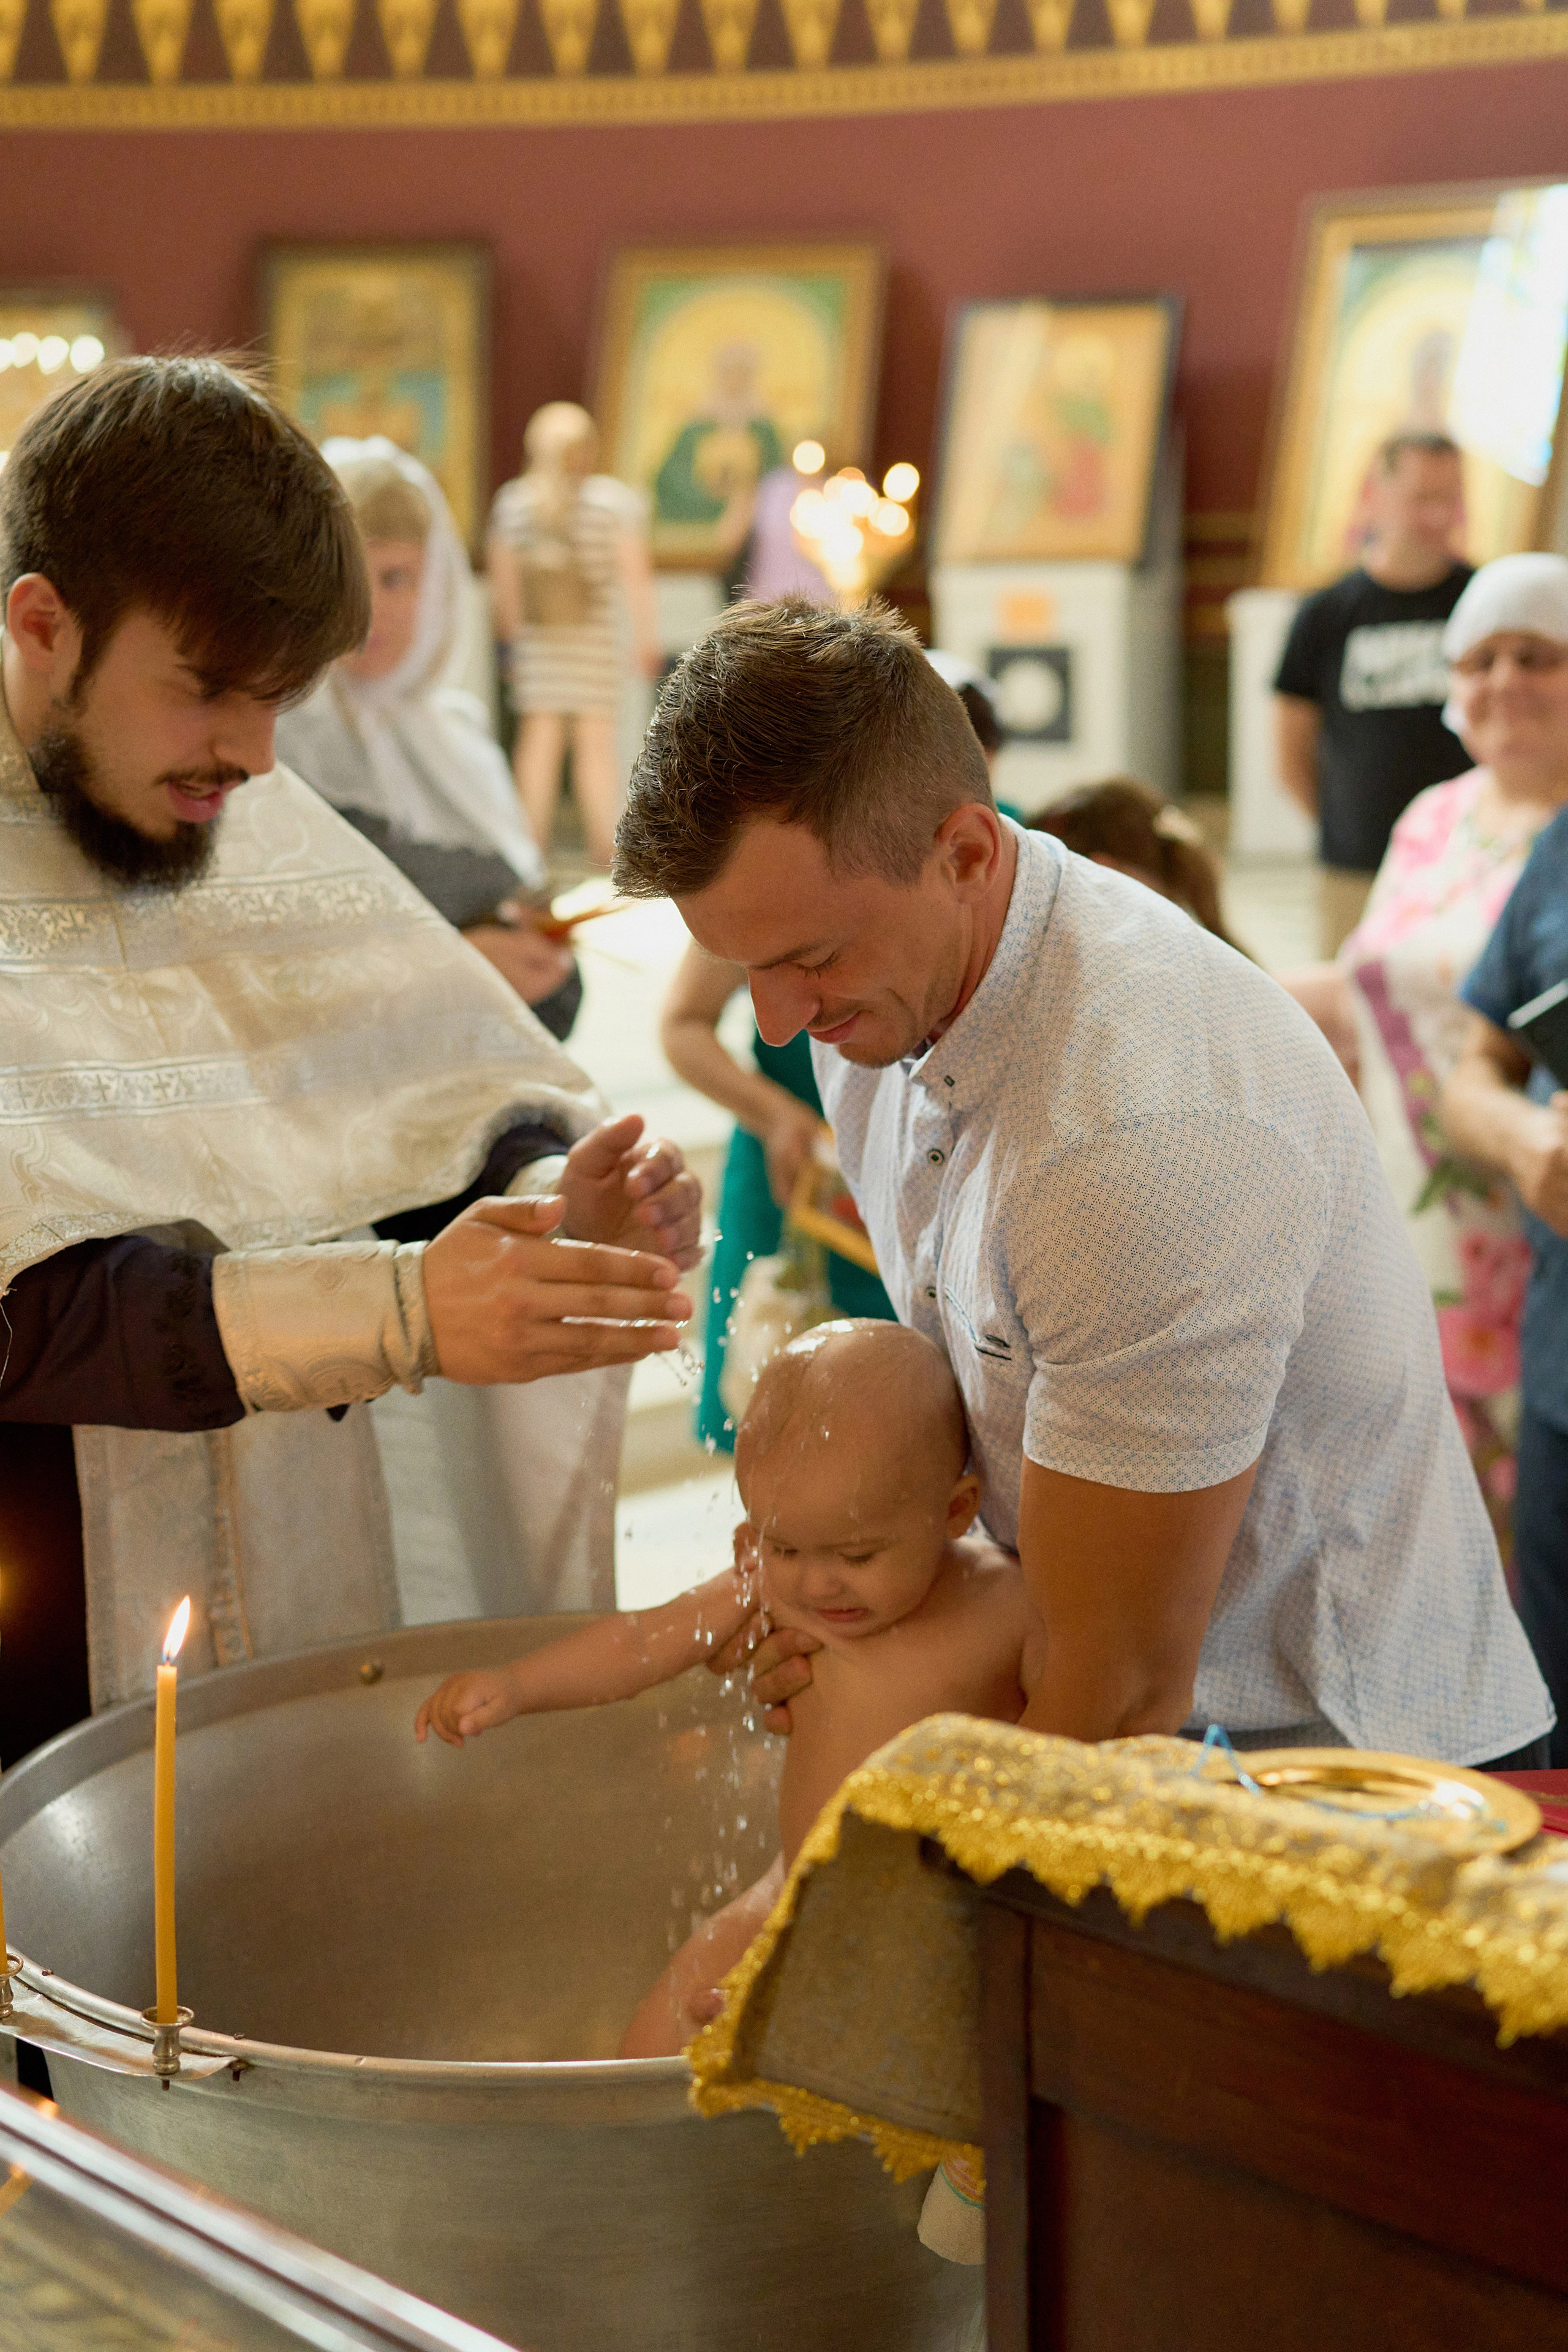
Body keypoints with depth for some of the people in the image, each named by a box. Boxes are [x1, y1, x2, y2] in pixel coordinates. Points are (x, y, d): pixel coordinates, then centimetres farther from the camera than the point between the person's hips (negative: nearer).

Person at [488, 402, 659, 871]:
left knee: (538, 740, 4)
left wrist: (511, 636, 15)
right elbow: (635, 574, -6)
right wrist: (647, 640, -2)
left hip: (536, 638, 2)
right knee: (597, 742, 0)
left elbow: (502, 580, 6)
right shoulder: (616, 498, -3)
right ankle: (604, 855, 1)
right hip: (597, 637, -2)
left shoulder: (511, 501, 3)